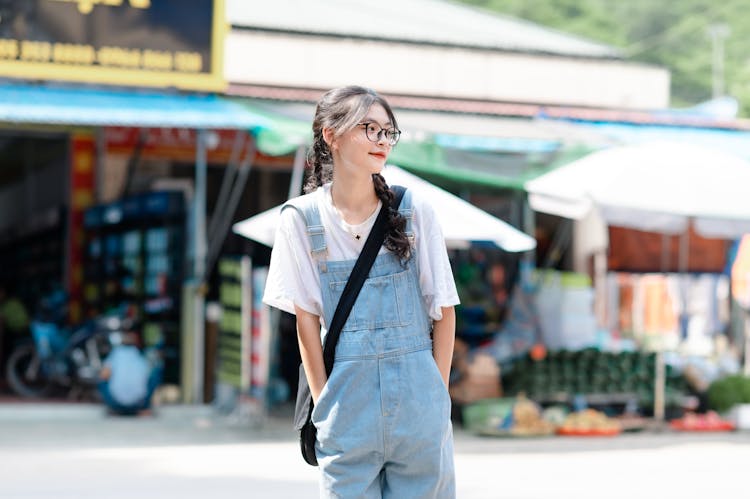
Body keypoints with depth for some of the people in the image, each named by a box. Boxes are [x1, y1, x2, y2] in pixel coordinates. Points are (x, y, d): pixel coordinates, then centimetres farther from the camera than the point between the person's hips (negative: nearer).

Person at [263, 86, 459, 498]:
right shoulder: (301, 219, 0)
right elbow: (306, 319, 2)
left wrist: (436, 393, 0)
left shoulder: (414, 211, 0)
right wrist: (324, 402, -2)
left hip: (415, 391, 0)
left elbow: (443, 310, 3)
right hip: (348, 392, 0)